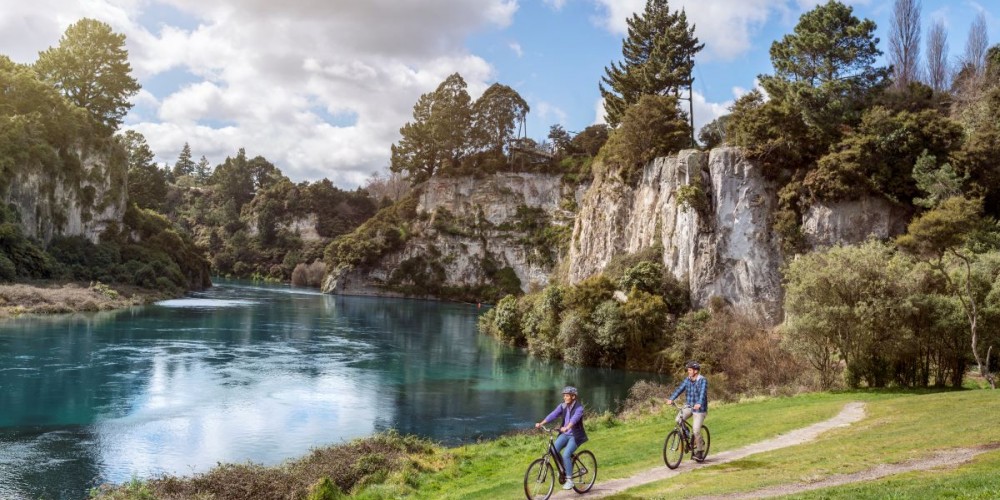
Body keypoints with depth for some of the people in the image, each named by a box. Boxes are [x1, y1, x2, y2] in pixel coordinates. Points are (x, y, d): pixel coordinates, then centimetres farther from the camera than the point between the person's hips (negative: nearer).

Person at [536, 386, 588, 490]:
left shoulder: (579, 408, -14)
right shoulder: (563, 406, 3)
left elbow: (574, 419, -33)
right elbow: (553, 415, -9)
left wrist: (566, 427, -51)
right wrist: (541, 423, -23)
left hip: (575, 436, -6)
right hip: (565, 434, 6)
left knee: (566, 454, -22)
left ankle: (569, 480, -10)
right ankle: (563, 468, 12)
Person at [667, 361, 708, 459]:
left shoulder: (702, 381, -16)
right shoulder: (687, 379, 2)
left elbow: (702, 393, -31)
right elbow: (680, 389, -8)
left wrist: (699, 404, -49)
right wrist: (671, 399, -22)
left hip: (699, 409, -5)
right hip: (689, 406, 5)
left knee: (696, 430, -10)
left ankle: (700, 450, 12)